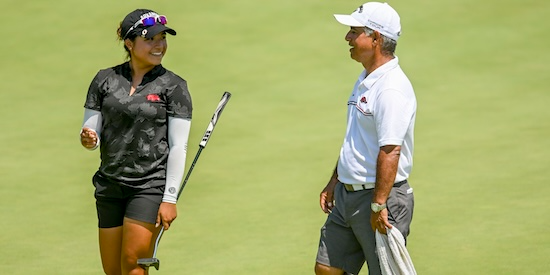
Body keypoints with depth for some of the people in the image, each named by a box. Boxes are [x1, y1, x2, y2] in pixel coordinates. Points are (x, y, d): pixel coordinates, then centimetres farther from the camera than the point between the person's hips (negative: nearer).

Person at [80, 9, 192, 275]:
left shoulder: (173, 86, -3)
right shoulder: (105, 80, 7)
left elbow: (178, 147, -6)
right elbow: (92, 132, 10)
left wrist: (170, 199, -11)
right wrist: (88, 140, -16)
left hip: (151, 184, -4)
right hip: (110, 184, 4)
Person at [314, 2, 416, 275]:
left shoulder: (392, 89, -21)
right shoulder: (366, 80, 13)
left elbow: (390, 152, -26)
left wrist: (378, 206, -27)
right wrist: (335, 181, 25)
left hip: (381, 198, -10)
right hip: (348, 194, 10)